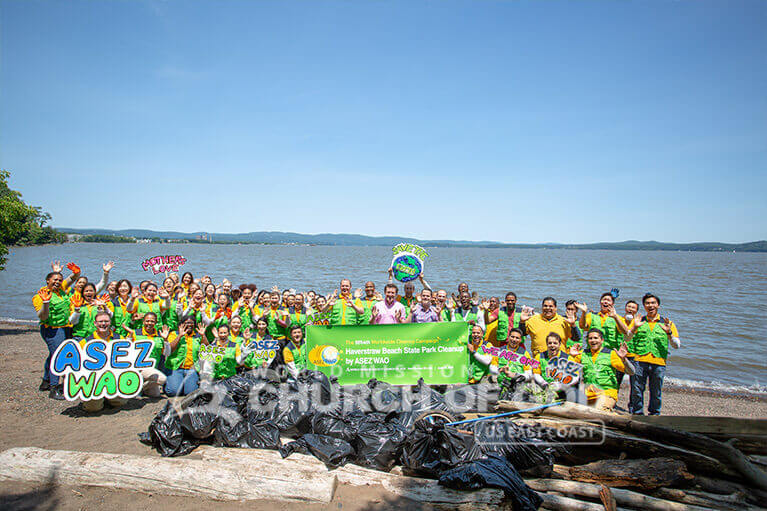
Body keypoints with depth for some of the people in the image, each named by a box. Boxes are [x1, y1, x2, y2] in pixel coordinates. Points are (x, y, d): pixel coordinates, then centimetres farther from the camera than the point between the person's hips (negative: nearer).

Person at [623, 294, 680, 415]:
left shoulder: (666, 323, 12)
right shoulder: (638, 321, 12)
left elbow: (677, 345, 6)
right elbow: (627, 339, 2)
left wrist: (669, 333, -11)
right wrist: (634, 327, -14)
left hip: (659, 363, 0)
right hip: (640, 361, 0)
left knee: (656, 392, 6)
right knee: (637, 390, 1)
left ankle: (654, 414, 22)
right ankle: (637, 413, 15)